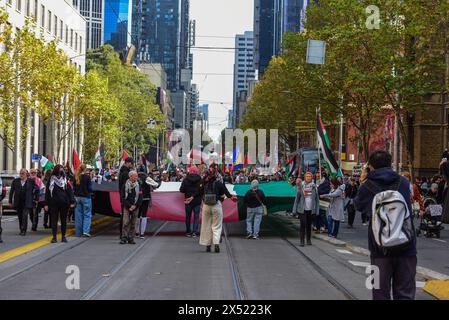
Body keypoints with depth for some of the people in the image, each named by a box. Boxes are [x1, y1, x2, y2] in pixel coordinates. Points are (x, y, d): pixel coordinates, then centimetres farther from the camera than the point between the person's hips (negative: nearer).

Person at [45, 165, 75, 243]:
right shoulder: (51, 181, 2)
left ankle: (63, 236, 17)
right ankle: (54, 237, 4)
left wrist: (72, 202, -3)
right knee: (54, 220, 0)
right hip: (53, 204, -1)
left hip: (64, 203, 1)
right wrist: (46, 204, 1)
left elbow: (70, 191, 4)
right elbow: (47, 193, 4)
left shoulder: (65, 180, 4)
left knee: (63, 220, 8)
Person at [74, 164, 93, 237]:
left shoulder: (76, 177, 1)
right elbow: (89, 188, -8)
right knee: (87, 215, 2)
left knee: (78, 215, 9)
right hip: (85, 197, -4)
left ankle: (78, 233, 12)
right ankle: (86, 231, -12)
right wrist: (92, 191, 11)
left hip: (77, 197, 4)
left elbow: (73, 187, 7)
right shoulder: (87, 177, -11)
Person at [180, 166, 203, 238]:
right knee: (196, 216, 6)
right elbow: (202, 190, -11)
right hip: (197, 201, -1)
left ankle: (188, 231, 17)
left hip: (188, 201, 1)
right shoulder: (200, 180, -7)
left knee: (188, 216, 13)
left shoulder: (186, 180, -7)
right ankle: (194, 232, -2)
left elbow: (181, 190, -6)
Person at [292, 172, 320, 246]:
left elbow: (317, 199, 5)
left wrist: (317, 210, 0)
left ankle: (309, 240, 20)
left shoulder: (314, 186, 3)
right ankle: (301, 241, -3)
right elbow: (297, 198, -1)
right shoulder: (301, 186, -2)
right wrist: (295, 210, -5)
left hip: (311, 209, 2)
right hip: (302, 209, -2)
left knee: (309, 225, 9)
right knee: (303, 224, -7)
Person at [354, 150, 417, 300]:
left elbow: (358, 205, 13)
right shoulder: (404, 182, 3)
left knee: (381, 293, 9)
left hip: (380, 246, -1)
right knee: (405, 293, 6)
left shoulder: (368, 186, -5)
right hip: (406, 245, 2)